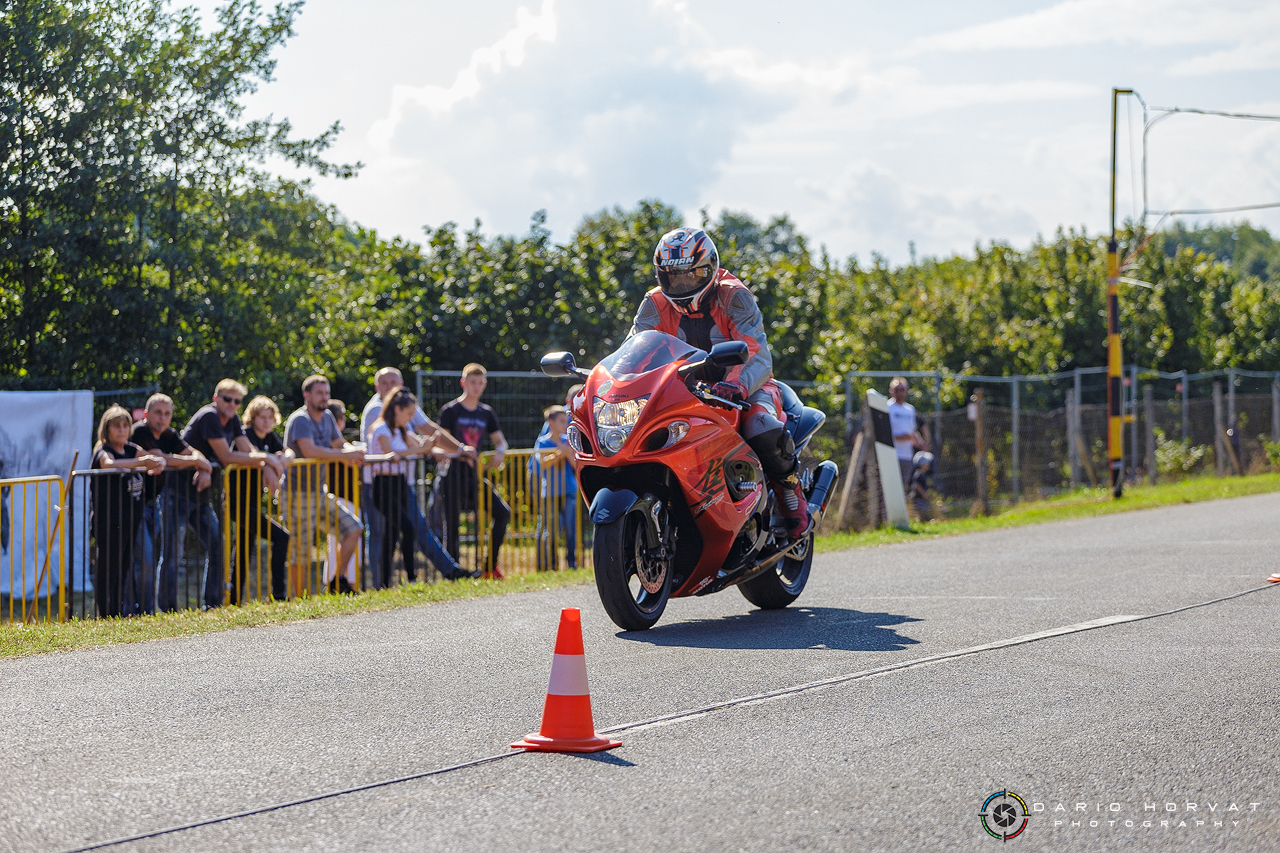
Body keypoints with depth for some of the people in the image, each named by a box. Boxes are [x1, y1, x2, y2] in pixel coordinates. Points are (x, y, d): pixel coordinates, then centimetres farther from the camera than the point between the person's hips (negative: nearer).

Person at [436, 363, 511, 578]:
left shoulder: (487, 413, 12)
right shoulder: (450, 410, -3)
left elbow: (500, 440, 16)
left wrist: (499, 452, -7)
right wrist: (460, 453, -25)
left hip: (476, 473, 5)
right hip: (453, 472, -5)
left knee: (502, 513, -5)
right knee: (452, 522, -5)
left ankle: (491, 566, 4)